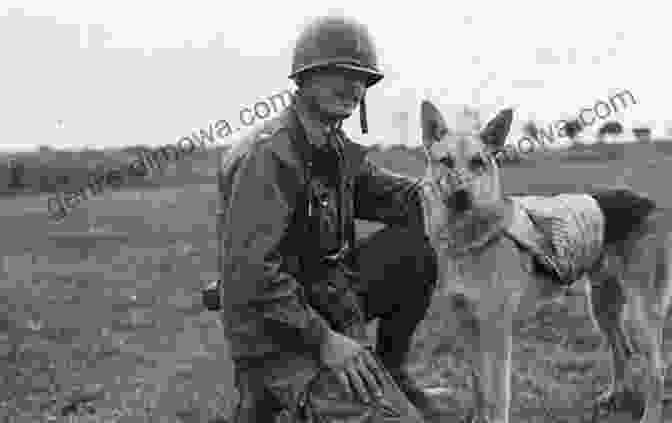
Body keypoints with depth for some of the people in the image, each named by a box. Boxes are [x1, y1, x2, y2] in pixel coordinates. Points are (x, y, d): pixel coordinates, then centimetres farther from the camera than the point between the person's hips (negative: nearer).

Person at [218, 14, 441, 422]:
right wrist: (324, 340, -27)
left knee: (418, 248, 0)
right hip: (278, 331, -9)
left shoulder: (335, 147, 9)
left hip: (324, 302, 9)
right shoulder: (269, 155, -21)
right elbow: (250, 271, -27)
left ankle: (389, 368, 13)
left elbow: (397, 194, 6)